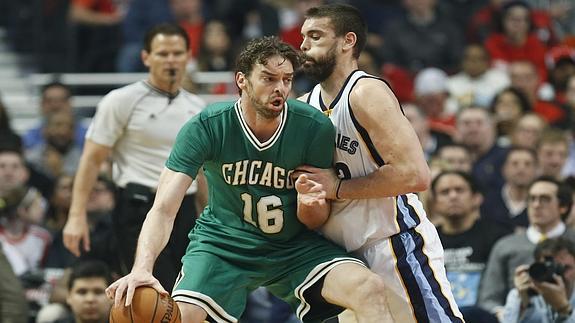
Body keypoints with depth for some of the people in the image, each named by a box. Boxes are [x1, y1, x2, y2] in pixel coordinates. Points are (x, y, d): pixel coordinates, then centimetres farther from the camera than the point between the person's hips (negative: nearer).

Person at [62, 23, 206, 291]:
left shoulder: (196, 107, 14)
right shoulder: (121, 101, -3)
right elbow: (92, 159, -5)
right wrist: (77, 216, -13)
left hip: (185, 213, 6)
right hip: (139, 210, -6)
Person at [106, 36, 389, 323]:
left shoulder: (315, 128, -15)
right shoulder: (206, 127, -18)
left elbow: (317, 219, -4)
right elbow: (163, 210, -25)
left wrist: (309, 201, -30)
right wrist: (142, 269, -43)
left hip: (294, 244, 1)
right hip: (222, 243, -1)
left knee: (369, 288, -24)